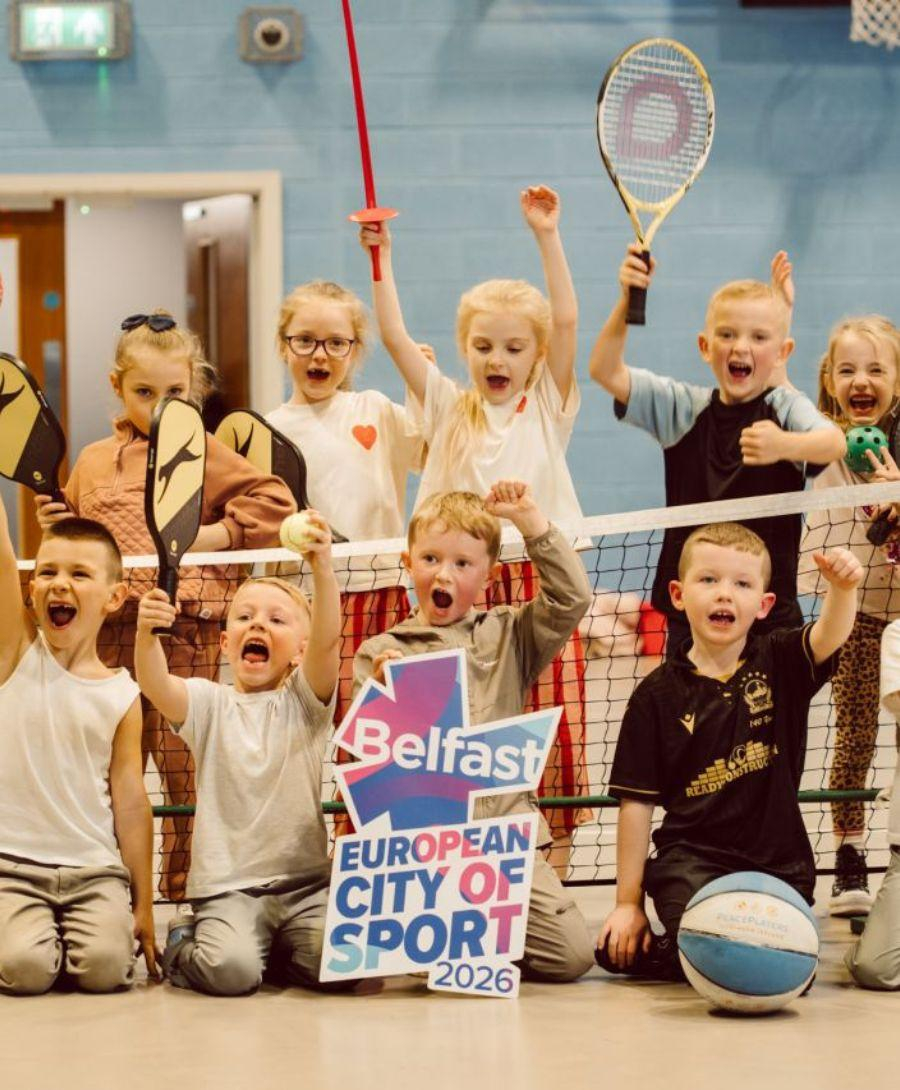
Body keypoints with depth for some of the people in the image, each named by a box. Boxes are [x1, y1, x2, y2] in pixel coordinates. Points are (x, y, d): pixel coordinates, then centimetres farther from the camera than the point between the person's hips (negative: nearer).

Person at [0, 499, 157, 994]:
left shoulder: (121, 696, 3)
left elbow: (130, 801, 3)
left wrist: (144, 906, 1)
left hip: (94, 867, 1)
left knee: (105, 966, -21)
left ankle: (67, 937, 12)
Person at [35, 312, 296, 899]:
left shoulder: (203, 453, 2)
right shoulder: (92, 462, 17)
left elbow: (274, 501, -4)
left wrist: (215, 535, -11)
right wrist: (56, 525, 6)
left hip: (186, 633, -5)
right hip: (110, 631, 5)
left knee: (185, 764, -2)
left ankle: (187, 892, 6)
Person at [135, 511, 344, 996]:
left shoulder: (305, 698, 6)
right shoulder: (209, 703, 7)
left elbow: (327, 641, -14)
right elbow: (154, 684, -14)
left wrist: (322, 570, -32)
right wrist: (146, 633, -36)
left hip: (306, 879, 1)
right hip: (227, 885, -1)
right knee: (229, 969, -27)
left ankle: (273, 946, 10)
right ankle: (183, 944, 9)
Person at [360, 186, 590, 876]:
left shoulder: (547, 406, 7)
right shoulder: (448, 408, 12)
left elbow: (565, 322, -4)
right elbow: (395, 337, 4)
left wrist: (547, 237, -9)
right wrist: (382, 260, -4)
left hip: (540, 584, -1)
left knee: (550, 733, -1)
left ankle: (554, 867, 9)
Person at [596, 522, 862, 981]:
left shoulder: (780, 663, 4)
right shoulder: (658, 694, -1)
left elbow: (830, 636, -19)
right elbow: (636, 801, 1)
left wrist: (842, 588, -43)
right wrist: (628, 903, 0)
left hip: (778, 861, 2)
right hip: (692, 857, -2)